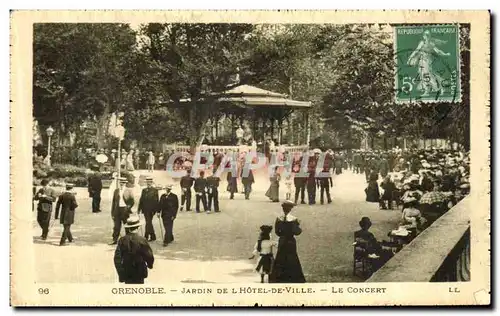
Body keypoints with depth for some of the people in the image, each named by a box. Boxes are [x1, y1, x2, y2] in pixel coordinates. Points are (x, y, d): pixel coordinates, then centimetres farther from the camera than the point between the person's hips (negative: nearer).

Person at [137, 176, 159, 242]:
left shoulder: (155, 190, -4)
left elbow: (156, 201, -7)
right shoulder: (144, 190, 11)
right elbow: (141, 200, 12)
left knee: (148, 222, -6)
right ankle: (152, 236, 15)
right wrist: (139, 209, 9)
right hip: (145, 209, 5)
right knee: (148, 222, 7)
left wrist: (156, 210, -13)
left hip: (151, 210, -5)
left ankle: (146, 236, 0)